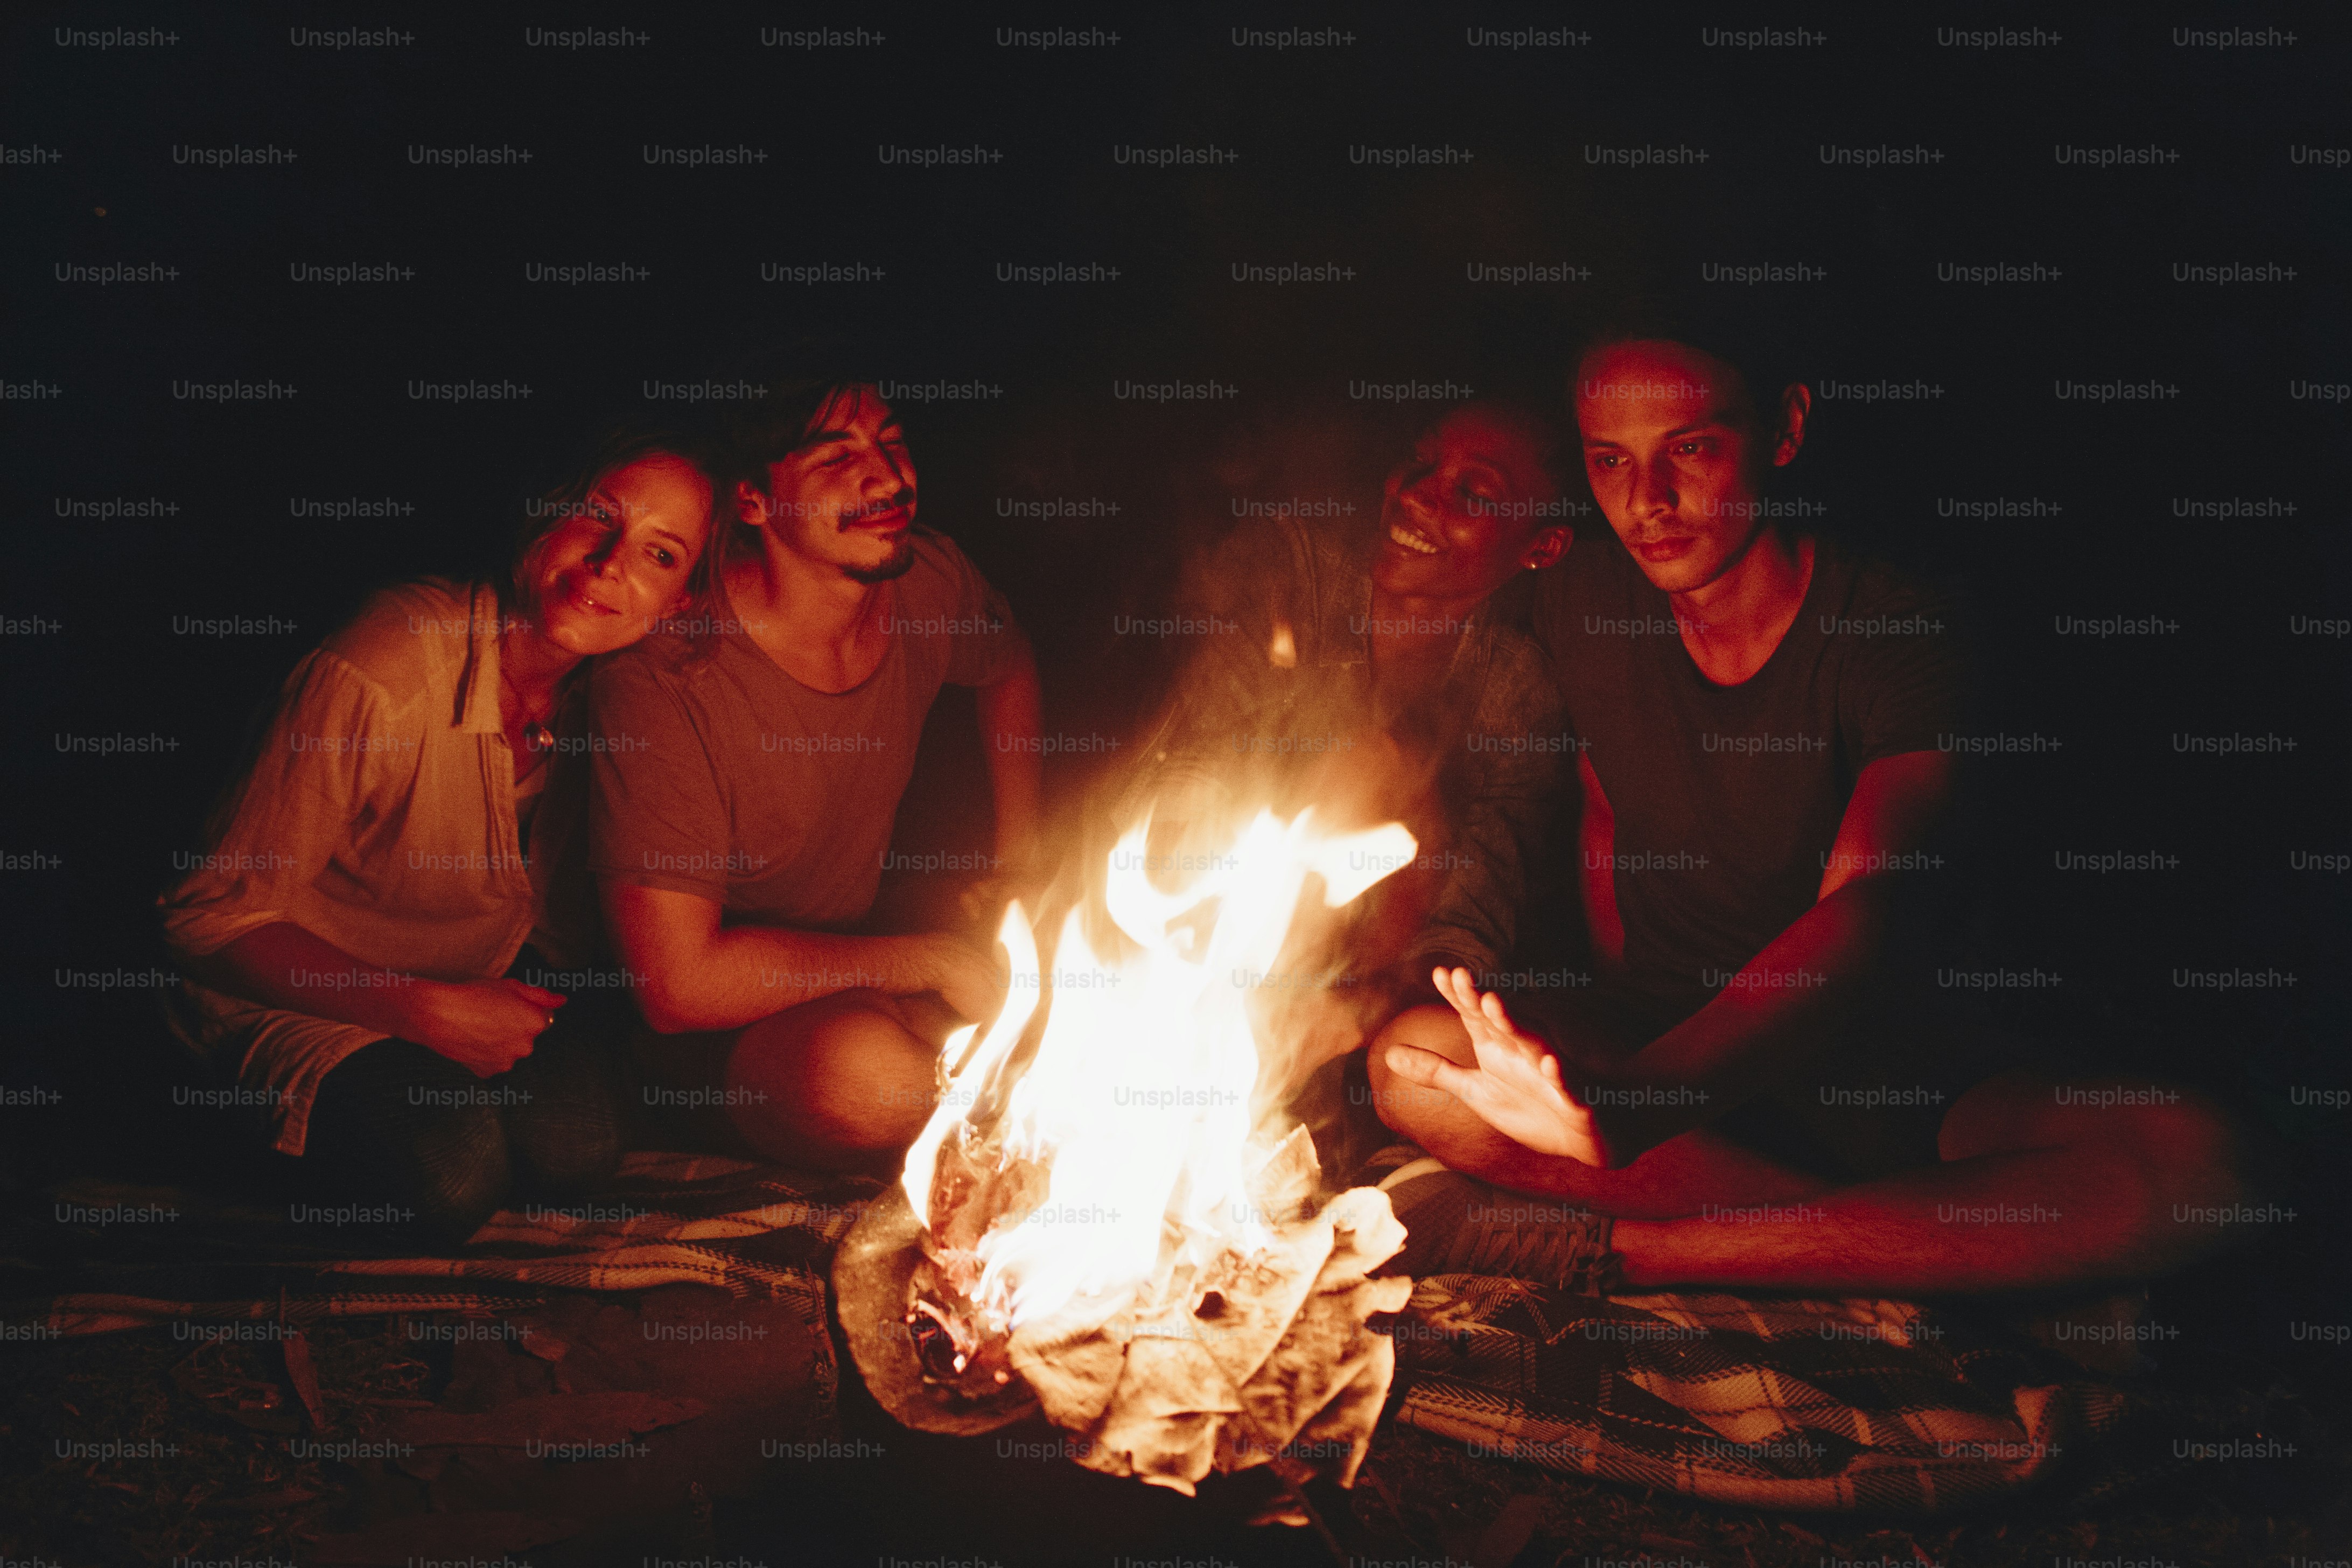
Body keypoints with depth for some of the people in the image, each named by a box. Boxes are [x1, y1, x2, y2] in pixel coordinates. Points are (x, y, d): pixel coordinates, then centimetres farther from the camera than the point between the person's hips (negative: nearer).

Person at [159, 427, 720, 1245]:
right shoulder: (380, 677, -32)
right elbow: (212, 919, -25)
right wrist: (429, 1013, -28)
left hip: (489, 972, 5)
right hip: (310, 985, -4)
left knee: (579, 1142, -20)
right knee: (454, 1176, -25)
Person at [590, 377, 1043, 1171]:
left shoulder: (929, 581, -10)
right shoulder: (664, 683, -29)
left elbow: (1007, 664, 17)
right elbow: (678, 985, -29)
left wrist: (1021, 860, 6)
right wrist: (930, 959, -23)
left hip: (858, 951, 6)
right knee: (865, 1070, -36)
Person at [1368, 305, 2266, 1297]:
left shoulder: (1902, 637, -14)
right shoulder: (1591, 607, 2)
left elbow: (1860, 917, -29)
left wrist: (1624, 1107, -47)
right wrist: (1613, 1051, 5)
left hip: (1879, 1074, -3)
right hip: (1657, 1054, 3)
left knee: (2192, 1164, -32)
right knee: (1411, 1060, -27)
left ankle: (1599, 1246, -31)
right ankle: (1878, 1249, -23)